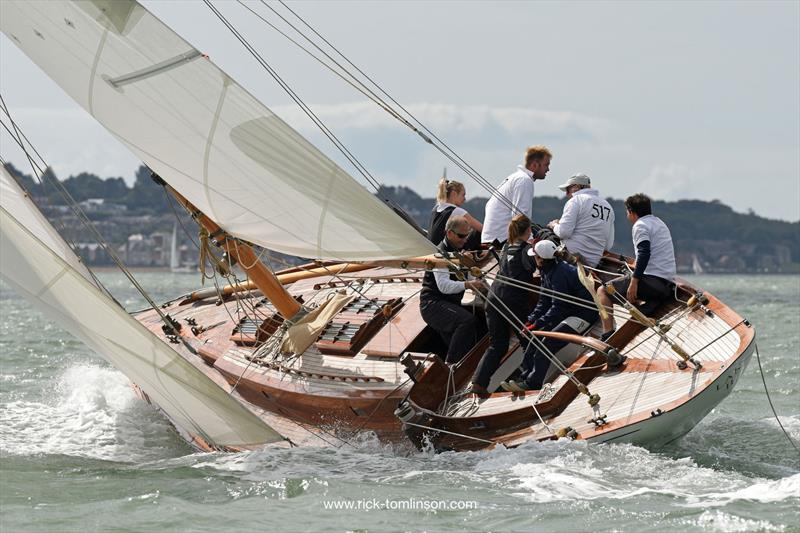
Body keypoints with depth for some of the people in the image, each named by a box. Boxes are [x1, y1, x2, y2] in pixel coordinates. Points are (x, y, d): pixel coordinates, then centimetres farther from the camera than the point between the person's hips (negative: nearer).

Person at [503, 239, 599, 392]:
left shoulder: (560, 274, -26)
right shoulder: (548, 271, 5)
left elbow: (558, 307, -27)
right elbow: (544, 302, 10)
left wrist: (537, 324, -25)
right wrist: (531, 320, -2)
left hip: (585, 314, -10)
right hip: (569, 311, 10)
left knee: (547, 344, -20)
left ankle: (533, 383, -18)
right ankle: (525, 377, 3)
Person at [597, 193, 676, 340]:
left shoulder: (640, 225, -5)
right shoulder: (660, 223, 23)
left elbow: (644, 253, -19)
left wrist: (634, 282, -21)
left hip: (652, 279, -9)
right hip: (668, 284, 9)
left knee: (603, 291, -2)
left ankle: (608, 336, -14)